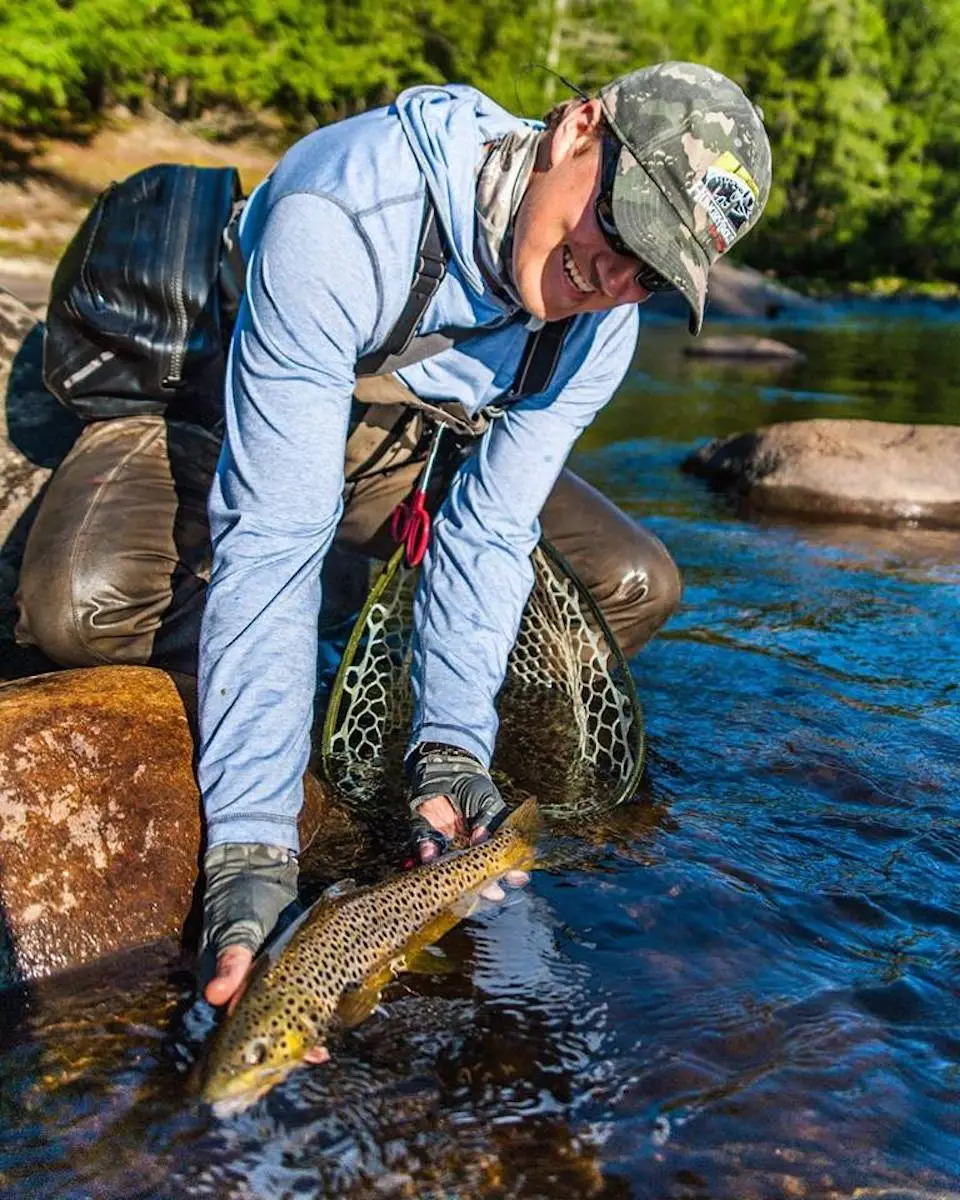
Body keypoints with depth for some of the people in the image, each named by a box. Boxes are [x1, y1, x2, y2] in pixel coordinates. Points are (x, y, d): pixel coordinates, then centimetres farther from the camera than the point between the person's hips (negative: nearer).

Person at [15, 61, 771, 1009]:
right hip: (202, 420, -4)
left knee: (636, 584, -8)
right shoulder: (341, 216, -39)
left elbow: (491, 525, -17)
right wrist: (252, 845, -46)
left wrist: (448, 748, -30)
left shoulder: (601, 312, -18)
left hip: (400, 450, 5)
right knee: (79, 605, -35)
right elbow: (273, 533, -42)